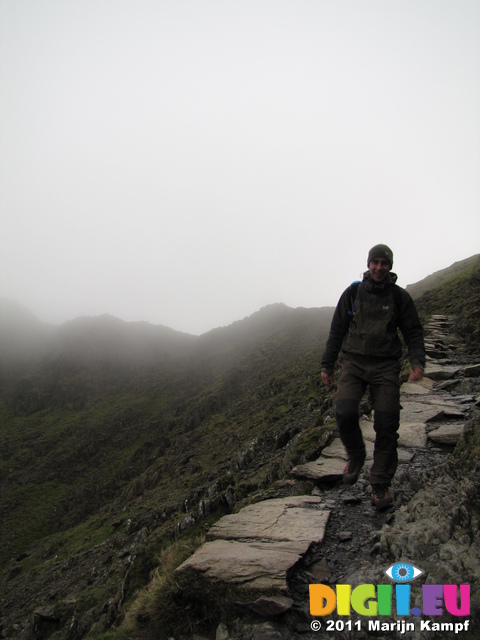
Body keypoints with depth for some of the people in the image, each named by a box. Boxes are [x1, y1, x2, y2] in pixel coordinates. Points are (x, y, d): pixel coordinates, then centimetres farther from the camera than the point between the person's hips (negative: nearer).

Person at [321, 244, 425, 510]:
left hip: (385, 366, 0)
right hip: (354, 362, 0)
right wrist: (327, 365, 7)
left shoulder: (400, 297, 3)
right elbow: (337, 331, 8)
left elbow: (413, 333, 6)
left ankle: (380, 484, 10)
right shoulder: (352, 293, 4)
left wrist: (417, 362, -11)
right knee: (344, 411, -20)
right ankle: (355, 456, 9)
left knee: (386, 424, -5)